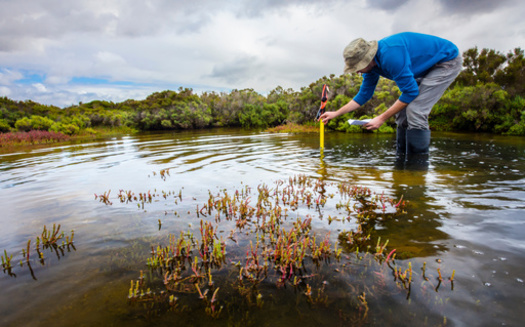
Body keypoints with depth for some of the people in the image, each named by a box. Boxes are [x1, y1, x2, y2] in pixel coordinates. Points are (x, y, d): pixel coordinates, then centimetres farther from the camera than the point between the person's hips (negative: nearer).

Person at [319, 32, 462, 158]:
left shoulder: (390, 55, -35)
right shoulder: (371, 64, -6)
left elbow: (410, 92, -29)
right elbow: (363, 95, 5)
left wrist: (382, 118, -25)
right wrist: (336, 113, 2)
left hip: (448, 61, -9)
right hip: (427, 68, 9)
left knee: (415, 112, -22)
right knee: (403, 112, 2)